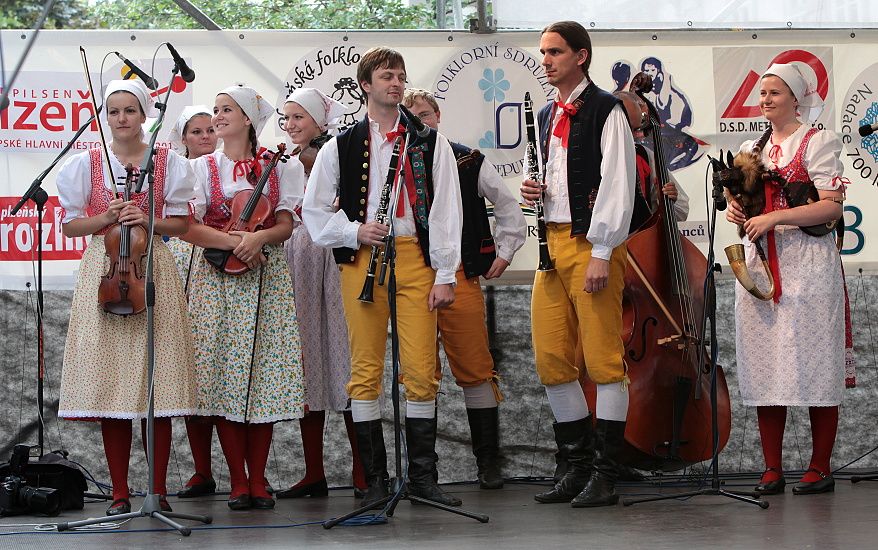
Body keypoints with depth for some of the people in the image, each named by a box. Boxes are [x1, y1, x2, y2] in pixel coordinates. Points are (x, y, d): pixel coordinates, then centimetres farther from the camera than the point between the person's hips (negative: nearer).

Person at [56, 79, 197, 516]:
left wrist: (148, 220, -10)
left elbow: (180, 223, 9)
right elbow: (70, 225, 9)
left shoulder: (168, 163, 8)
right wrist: (107, 218, -8)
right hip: (103, 270, 0)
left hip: (153, 270, 0)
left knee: (156, 380, -5)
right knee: (108, 378, -4)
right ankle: (119, 492, 2)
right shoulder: (87, 163, 9)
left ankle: (158, 490, 3)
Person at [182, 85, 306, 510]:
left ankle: (258, 480, 4)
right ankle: (238, 481, 0)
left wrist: (259, 236, -17)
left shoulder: (278, 166, 9)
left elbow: (285, 224, 3)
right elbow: (188, 227, -3)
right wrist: (234, 242, -16)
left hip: (267, 279, 0)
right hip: (219, 280, 0)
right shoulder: (204, 167, 7)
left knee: (264, 376, -3)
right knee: (225, 377, -6)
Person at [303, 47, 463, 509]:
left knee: (421, 370, -4)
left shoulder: (430, 144, 11)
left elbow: (445, 211, 5)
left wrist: (445, 275, -2)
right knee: (366, 371, -2)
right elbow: (315, 210, 11)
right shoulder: (340, 147, 10)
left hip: (415, 259, 0)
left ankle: (423, 476, 4)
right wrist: (354, 232, -5)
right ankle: (376, 479, 5)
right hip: (361, 260, 0)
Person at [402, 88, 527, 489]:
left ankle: (489, 462, 10)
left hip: (461, 278, 0)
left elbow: (510, 211, 15)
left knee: (475, 370, 1)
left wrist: (503, 255, 10)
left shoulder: (469, 163, 5)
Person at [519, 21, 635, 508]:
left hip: (592, 244, -8)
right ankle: (578, 466, 17)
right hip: (551, 241, 8)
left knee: (603, 359, -4)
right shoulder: (547, 116, 18)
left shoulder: (605, 110, -5)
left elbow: (617, 185, -12)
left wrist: (601, 253, -17)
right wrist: (535, 191, 6)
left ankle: (605, 476, 0)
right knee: (551, 359, 6)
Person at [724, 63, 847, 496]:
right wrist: (735, 208, 1)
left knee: (813, 364, -5)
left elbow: (831, 207, -9)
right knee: (765, 366, 2)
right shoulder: (752, 148, 18)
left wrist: (773, 217, -16)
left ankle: (820, 467, 2)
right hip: (759, 263, 5)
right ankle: (772, 469, 6)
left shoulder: (817, 142, 0)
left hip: (806, 264, -5)